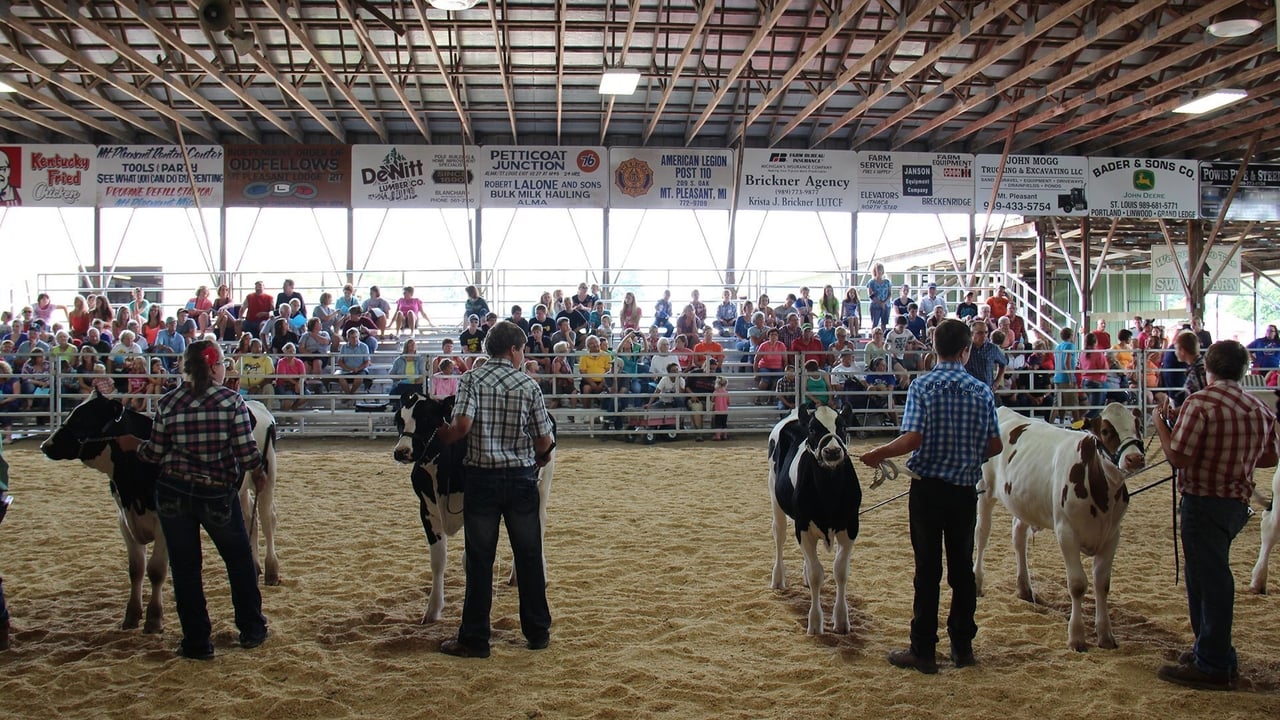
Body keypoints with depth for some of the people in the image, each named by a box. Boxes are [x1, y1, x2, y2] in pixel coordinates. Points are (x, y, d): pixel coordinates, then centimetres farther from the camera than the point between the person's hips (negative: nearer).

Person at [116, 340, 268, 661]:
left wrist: (134, 444, 21)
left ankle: (197, 643, 16)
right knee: (240, 561, 19)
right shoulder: (232, 401, -10)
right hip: (218, 495, -1)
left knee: (184, 568, 11)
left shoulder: (169, 402, -4)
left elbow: (156, 454, 1)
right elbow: (248, 453, -13)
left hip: (172, 495, 1)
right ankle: (252, 631, 28)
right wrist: (259, 474, 8)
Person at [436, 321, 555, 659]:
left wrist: (442, 437, 1)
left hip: (481, 476, -1)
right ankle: (538, 632, 21)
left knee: (479, 559, 5)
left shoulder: (472, 379, -4)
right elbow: (544, 441, -1)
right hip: (521, 477, 1)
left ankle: (474, 639, 10)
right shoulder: (528, 385, -2)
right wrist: (539, 458, 20)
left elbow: (462, 424, -19)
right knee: (529, 556, 12)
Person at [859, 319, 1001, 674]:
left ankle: (923, 651, 7)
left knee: (928, 569, 2)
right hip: (965, 488, 3)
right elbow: (995, 445, 1)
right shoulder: (981, 391, 0)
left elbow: (912, 438, -19)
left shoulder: (922, 386, -9)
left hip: (928, 487, -2)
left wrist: (879, 454, -4)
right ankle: (962, 646, 21)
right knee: (962, 566, 13)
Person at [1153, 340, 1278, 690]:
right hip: (1238, 501, 8)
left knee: (1209, 579, -1)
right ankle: (1210, 648, 33)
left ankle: (1213, 667, 7)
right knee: (1211, 575, 21)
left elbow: (1177, 456, -21)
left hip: (1203, 502, -8)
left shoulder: (1199, 404, -18)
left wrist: (1161, 422, -7)